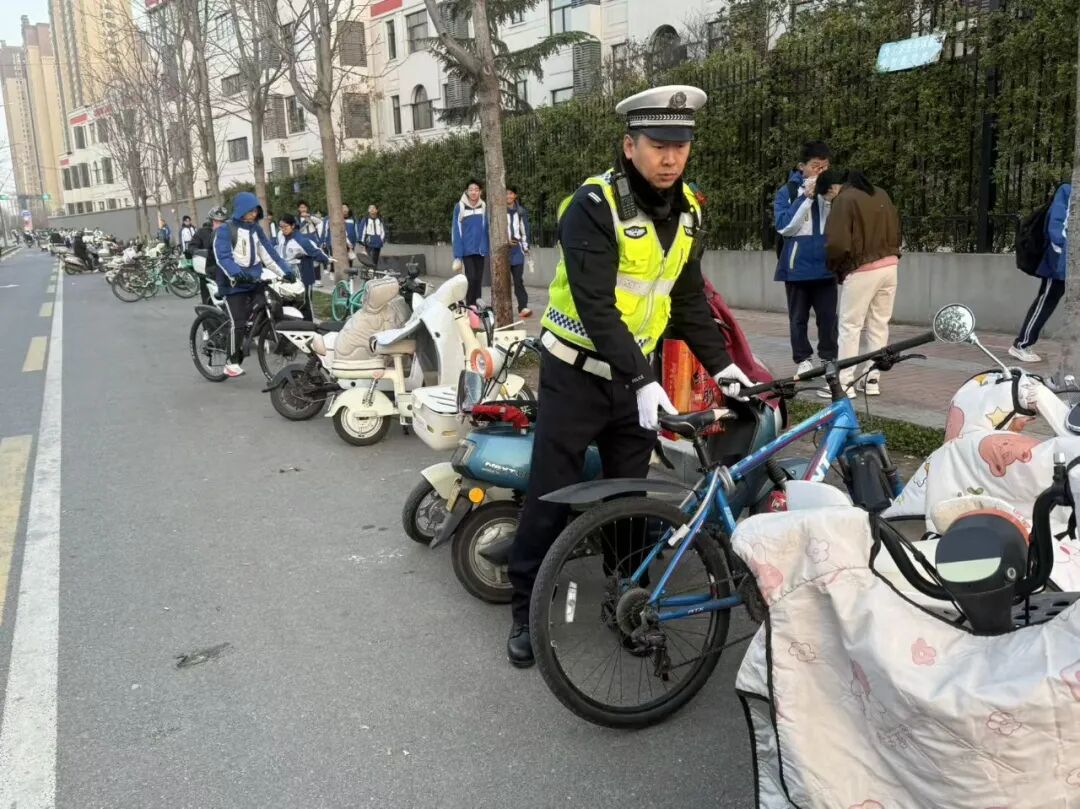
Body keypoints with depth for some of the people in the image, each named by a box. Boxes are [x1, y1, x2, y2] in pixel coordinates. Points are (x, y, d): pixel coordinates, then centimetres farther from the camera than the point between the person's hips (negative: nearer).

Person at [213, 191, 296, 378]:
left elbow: (269, 253, 10)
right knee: (239, 324, -8)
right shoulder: (225, 231, -6)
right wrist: (236, 273, -36)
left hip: (255, 281, 6)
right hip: (234, 284, -5)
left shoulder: (256, 229, 13)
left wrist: (286, 270, -2)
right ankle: (232, 362, 4)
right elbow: (222, 257, -18)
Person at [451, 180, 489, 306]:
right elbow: (456, 231, -6)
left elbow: (487, 229, 12)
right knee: (471, 277, -12)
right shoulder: (460, 207, -5)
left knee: (479, 278, 7)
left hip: (480, 249, 4)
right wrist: (457, 255, -10)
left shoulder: (484, 207, 5)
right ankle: (469, 306, -1)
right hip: (467, 250, -4)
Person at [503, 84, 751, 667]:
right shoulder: (595, 205, -19)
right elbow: (595, 306, -26)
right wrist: (642, 382, -31)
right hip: (577, 371, -5)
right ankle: (527, 610, 17)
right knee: (552, 497, 1)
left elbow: (688, 297, 11)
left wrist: (721, 364, 4)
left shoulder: (687, 208, 3)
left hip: (636, 371, 6)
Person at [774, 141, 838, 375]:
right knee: (799, 317, 7)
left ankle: (829, 358, 13)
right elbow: (784, 226, -11)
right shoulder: (787, 191, -1)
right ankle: (803, 360, 18)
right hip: (797, 266, -1)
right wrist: (807, 197, -15)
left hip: (825, 265, 2)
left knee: (828, 316, 1)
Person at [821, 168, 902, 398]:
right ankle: (872, 380, 16)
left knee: (850, 326, 0)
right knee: (879, 325, 11)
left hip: (862, 271, -7)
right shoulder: (880, 194, 12)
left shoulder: (844, 200, -11)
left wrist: (835, 267, 1)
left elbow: (838, 244, -16)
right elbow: (896, 230, 16)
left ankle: (845, 383, 0)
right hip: (889, 266, 7)